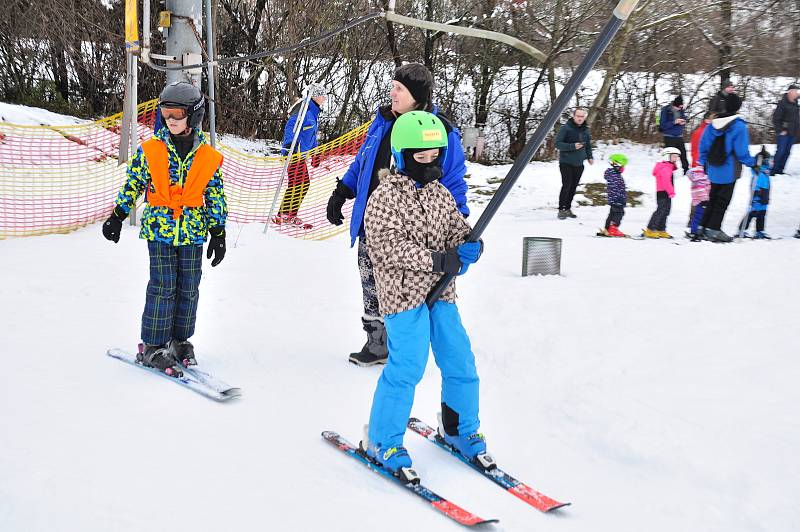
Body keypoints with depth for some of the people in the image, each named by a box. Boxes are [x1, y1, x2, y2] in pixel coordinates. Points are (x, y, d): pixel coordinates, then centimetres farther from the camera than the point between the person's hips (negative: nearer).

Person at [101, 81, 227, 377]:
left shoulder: (208, 157, 2)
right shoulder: (150, 150, 1)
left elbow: (216, 197, 7)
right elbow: (133, 184, 8)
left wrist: (218, 233, 4)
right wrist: (117, 217, 7)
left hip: (193, 230, 2)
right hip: (159, 227, -2)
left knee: (188, 288, 6)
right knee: (163, 286, -6)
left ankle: (180, 340, 21)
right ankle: (153, 347, 3)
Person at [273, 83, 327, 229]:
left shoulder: (313, 113, 21)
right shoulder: (304, 109, -10)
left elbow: (312, 135, 30)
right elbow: (290, 127, -21)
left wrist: (315, 154, 32)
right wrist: (289, 144, -32)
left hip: (300, 154, 10)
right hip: (293, 152, -10)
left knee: (304, 184, 11)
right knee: (297, 183, -14)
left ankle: (290, 215, 17)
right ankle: (283, 215, -11)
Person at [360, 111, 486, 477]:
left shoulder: (441, 194, 12)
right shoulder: (384, 198, -9)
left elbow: (458, 229, 11)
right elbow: (391, 249, -17)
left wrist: (470, 246, -13)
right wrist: (438, 260, -22)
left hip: (441, 294, 7)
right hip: (404, 294, -7)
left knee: (460, 362, 11)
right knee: (406, 368, -12)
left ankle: (459, 430, 32)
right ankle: (381, 442, 5)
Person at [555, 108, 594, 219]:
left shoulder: (585, 130, 9)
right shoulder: (565, 128, -9)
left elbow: (588, 145, 22)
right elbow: (558, 143, -12)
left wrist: (589, 156, 6)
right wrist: (572, 146, -23)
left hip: (579, 163, 5)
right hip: (566, 163, -5)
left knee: (573, 187, 6)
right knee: (566, 186, -10)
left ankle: (568, 208, 17)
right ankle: (561, 210, -1)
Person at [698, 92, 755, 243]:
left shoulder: (712, 124, 1)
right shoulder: (739, 126, -15)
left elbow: (703, 146, 7)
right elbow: (741, 151, -16)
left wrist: (704, 163, 19)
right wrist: (752, 163, -1)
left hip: (713, 171, 5)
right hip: (729, 172, -5)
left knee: (712, 199, 17)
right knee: (723, 201, 5)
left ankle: (704, 227, 20)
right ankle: (713, 229, 4)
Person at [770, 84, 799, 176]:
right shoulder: (783, 103, -11)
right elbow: (775, 119, -12)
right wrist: (780, 130, -15)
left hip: (792, 133, 7)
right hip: (783, 132, -7)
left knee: (787, 152, 8)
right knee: (780, 151, -8)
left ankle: (780, 170, 16)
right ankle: (774, 171, -1)